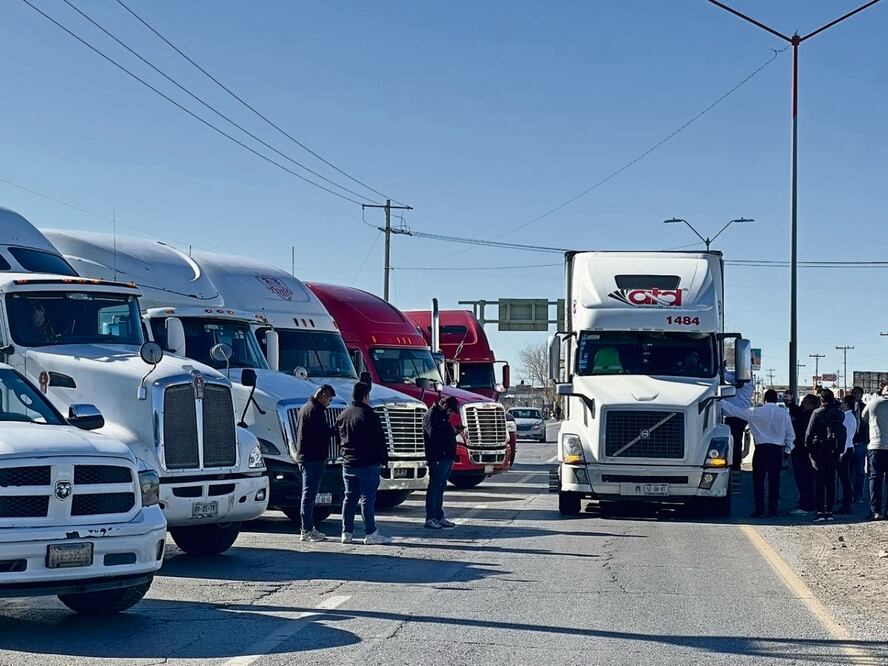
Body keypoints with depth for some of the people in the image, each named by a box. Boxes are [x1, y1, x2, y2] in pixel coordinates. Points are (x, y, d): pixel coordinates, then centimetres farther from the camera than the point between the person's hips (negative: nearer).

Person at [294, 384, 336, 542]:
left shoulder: (305, 408, 19)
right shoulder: (316, 411, -15)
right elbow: (322, 433, -21)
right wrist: (336, 430, -6)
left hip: (304, 457, 11)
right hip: (314, 458, -11)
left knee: (309, 495, 14)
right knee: (309, 495, -8)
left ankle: (308, 529, 19)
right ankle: (307, 531, -7)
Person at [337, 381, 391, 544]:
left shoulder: (343, 415, 10)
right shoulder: (369, 415, -13)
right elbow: (380, 440, -11)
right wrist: (383, 459, -3)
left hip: (348, 464, 7)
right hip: (368, 464, -7)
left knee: (349, 498, 11)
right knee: (368, 499, -5)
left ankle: (347, 532, 11)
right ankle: (370, 533, -5)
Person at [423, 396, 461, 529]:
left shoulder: (442, 415, 20)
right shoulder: (431, 416, -10)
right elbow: (434, 434, -22)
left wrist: (454, 430, 4)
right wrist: (451, 432, -13)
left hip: (447, 457, 10)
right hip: (437, 458, -10)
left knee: (440, 487, 13)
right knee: (434, 487, -7)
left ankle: (439, 517, 18)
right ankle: (430, 518, -6)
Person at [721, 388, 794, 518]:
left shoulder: (756, 412, -5)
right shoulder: (784, 414, 2)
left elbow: (736, 411, 2)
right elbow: (790, 435, 5)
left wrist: (721, 402, 14)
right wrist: (787, 449, 19)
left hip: (761, 449, -2)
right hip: (777, 450, 2)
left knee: (758, 481, 4)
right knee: (774, 481, 6)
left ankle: (760, 510, 1)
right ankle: (773, 511, 6)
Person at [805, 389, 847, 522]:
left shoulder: (817, 413, -11)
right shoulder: (840, 413, 2)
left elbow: (809, 433, -9)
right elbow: (843, 432, 6)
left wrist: (808, 447, -1)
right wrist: (840, 448, 12)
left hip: (819, 450, -4)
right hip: (834, 451, 4)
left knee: (819, 482, -1)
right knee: (831, 481, 10)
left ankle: (820, 512, -7)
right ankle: (829, 511, 10)